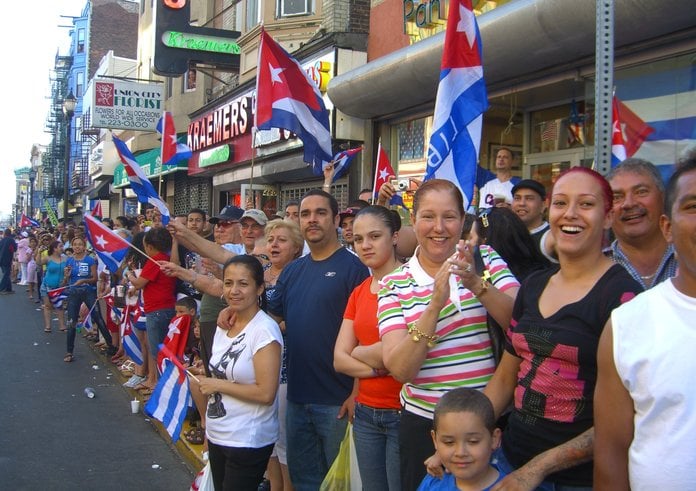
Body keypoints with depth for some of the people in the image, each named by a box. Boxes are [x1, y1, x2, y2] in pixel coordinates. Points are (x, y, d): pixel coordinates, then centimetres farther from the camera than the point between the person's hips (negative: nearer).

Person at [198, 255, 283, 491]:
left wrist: (217, 385, -14)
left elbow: (266, 393, -22)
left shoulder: (265, 330, -18)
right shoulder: (224, 325, 6)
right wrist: (208, 430, 17)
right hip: (217, 436, 7)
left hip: (248, 442, -7)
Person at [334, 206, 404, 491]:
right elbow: (339, 359, 4)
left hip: (403, 413, -6)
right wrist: (379, 366, -13)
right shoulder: (358, 293, 10)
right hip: (366, 413, 7)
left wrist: (358, 352, -2)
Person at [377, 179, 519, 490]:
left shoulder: (484, 259, 0)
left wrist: (476, 284, -27)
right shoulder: (394, 284, -4)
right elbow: (400, 369, -15)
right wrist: (435, 304, -26)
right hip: (424, 422, -1)